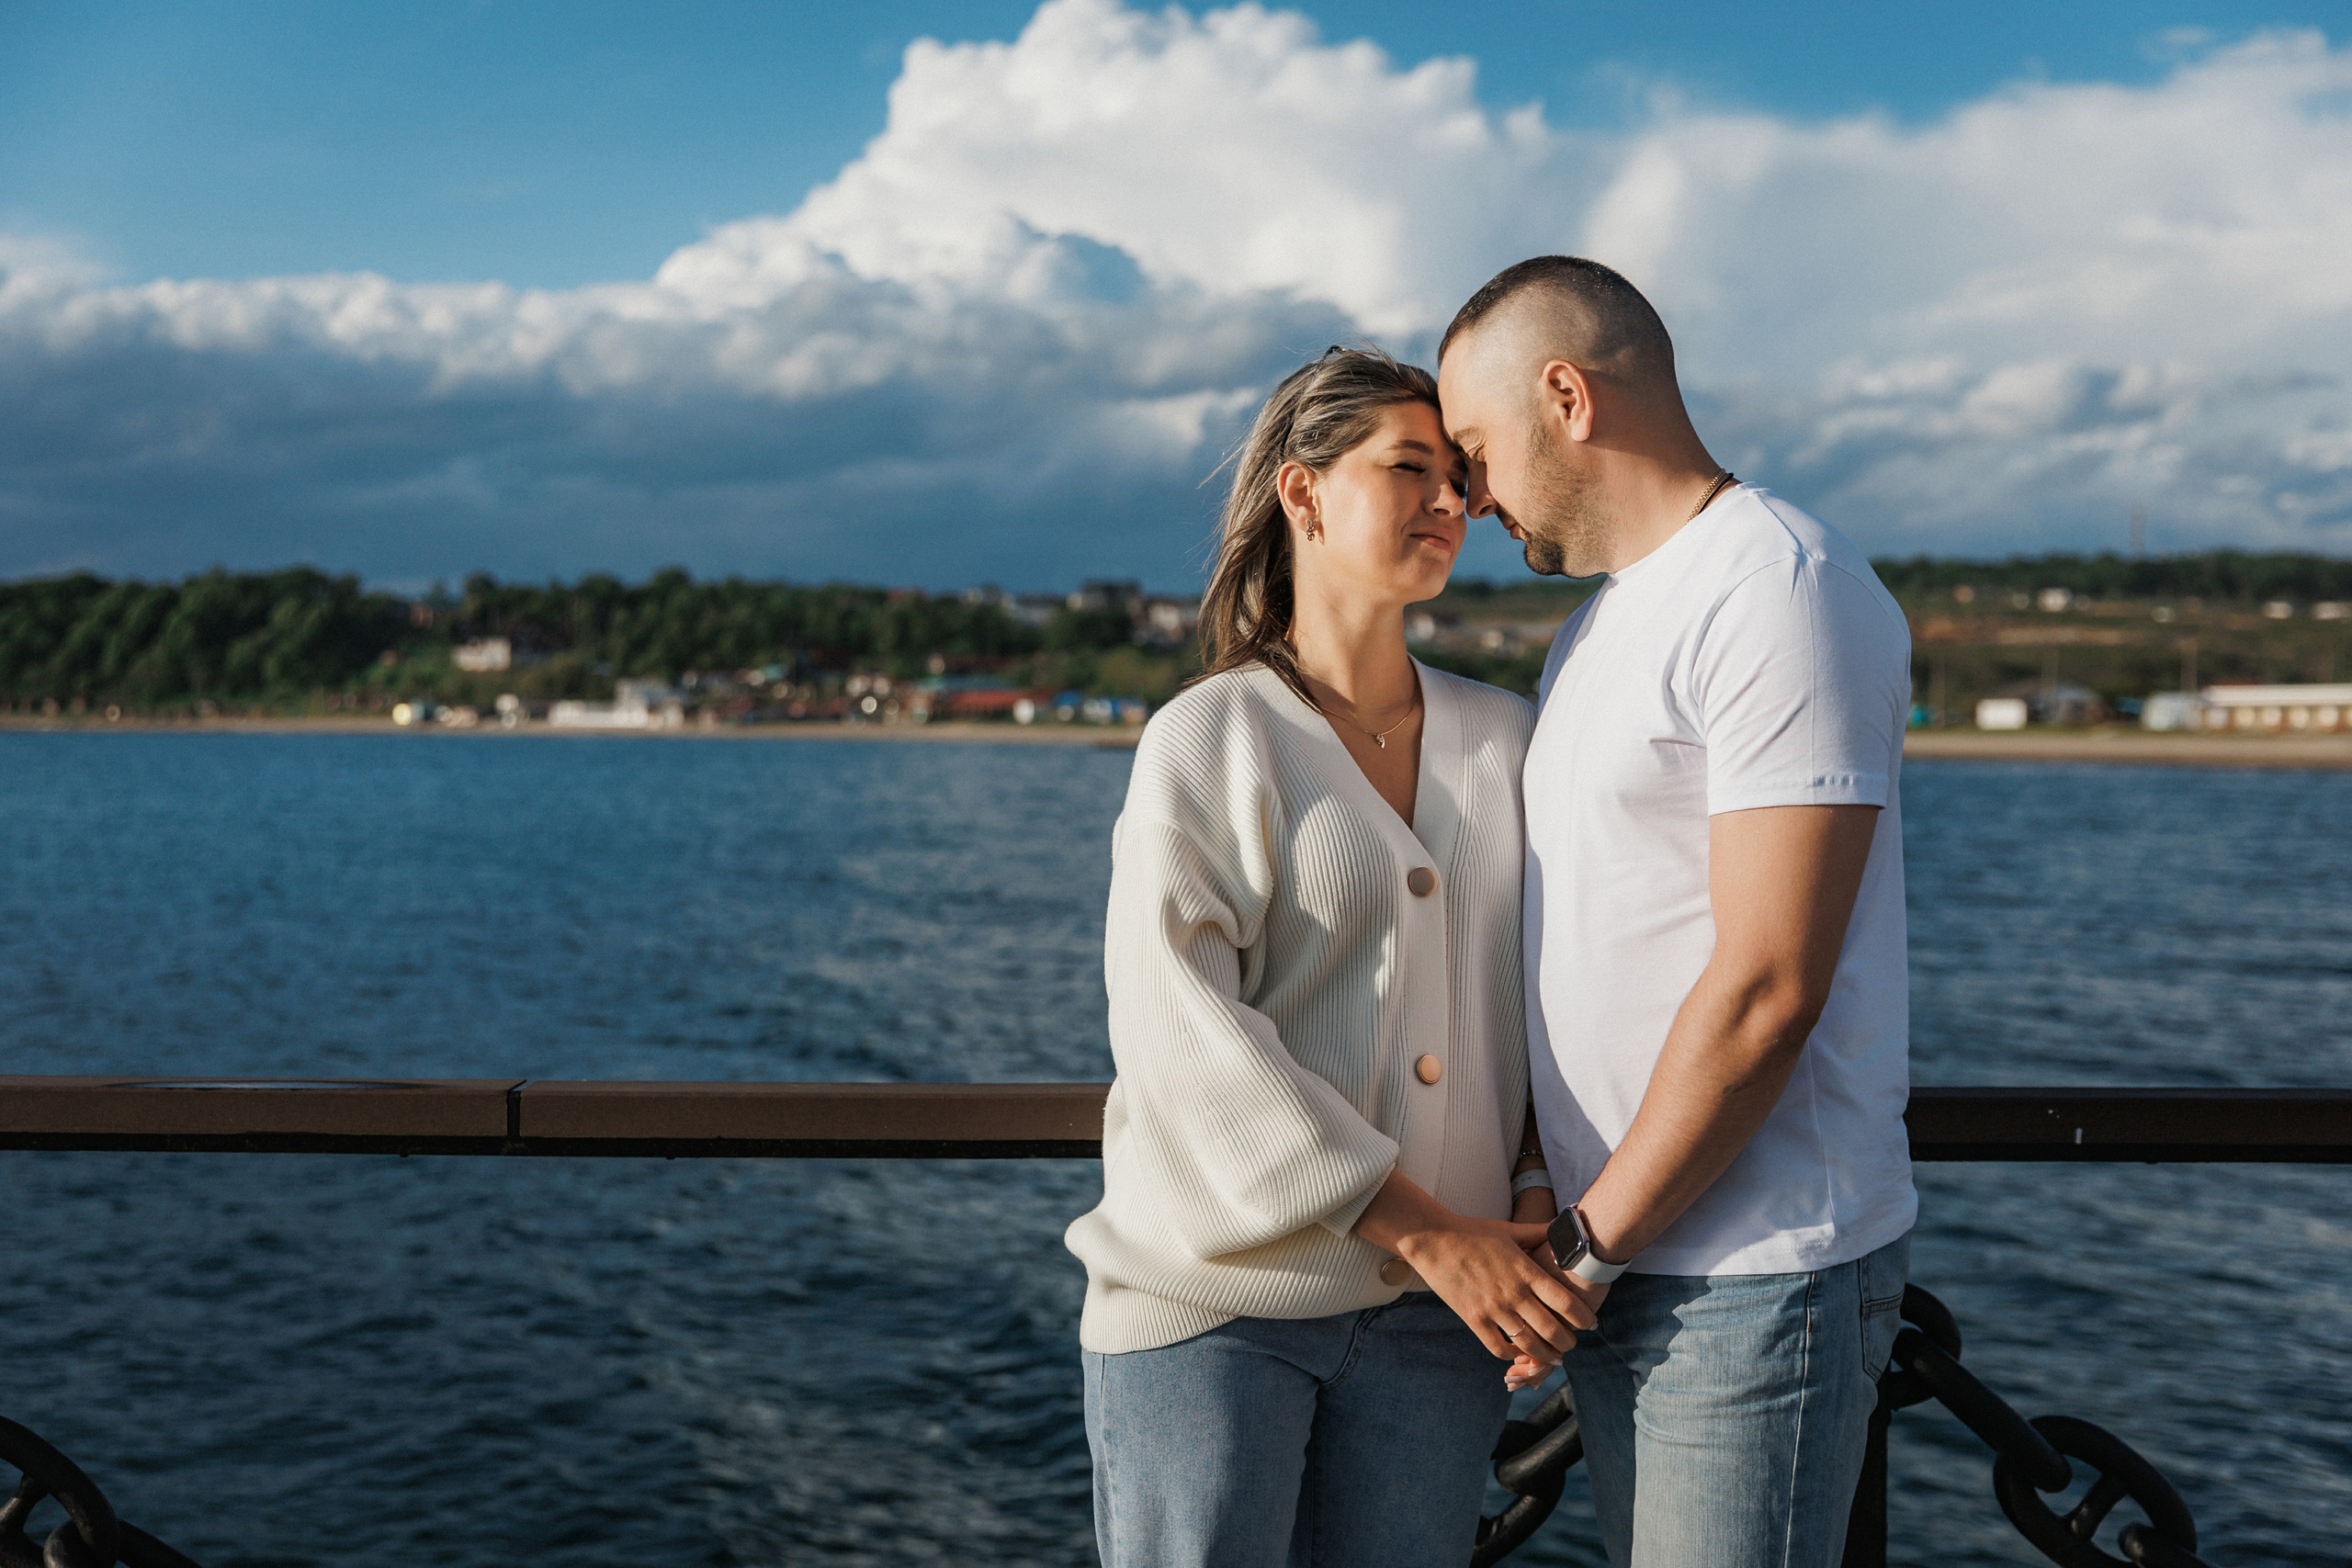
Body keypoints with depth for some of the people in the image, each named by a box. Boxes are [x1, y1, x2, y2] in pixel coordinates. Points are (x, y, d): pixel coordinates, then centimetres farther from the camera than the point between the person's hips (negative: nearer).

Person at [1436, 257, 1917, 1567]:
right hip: (1620, 1258, 9)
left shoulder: (1781, 592, -14)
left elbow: (1767, 987, -20)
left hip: (1758, 1277, -8)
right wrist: (1571, 1226, 10)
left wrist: (1587, 1243, -14)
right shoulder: (1601, 621, 17)